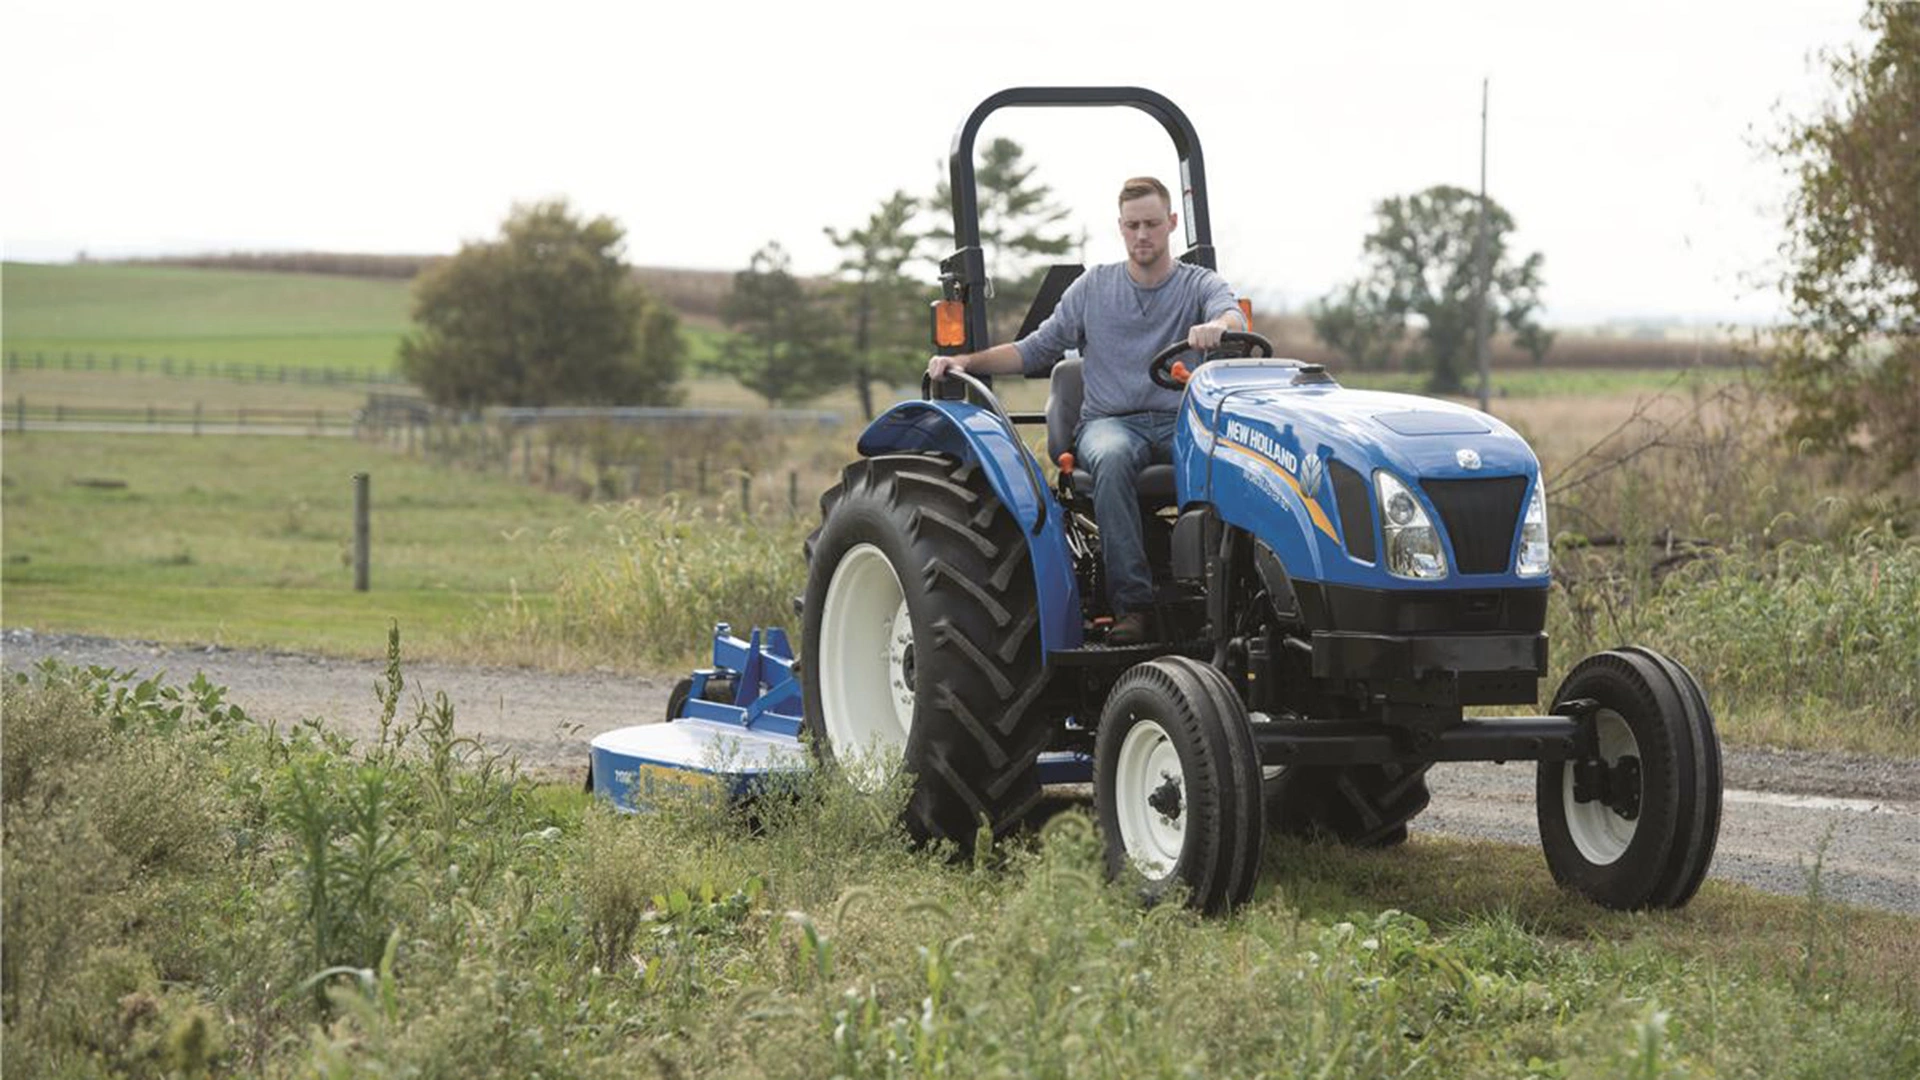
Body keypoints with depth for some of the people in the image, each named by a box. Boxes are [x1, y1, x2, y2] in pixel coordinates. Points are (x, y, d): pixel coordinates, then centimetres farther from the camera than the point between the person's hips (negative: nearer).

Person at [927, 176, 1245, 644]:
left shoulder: (1201, 285, 10)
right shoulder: (1093, 286, 16)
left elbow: (1233, 316, -13)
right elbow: (1036, 350, 17)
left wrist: (1217, 327, -40)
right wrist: (966, 360, 1)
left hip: (1183, 420, 0)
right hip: (1109, 421, 0)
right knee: (1113, 458, -38)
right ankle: (1131, 602, -41)